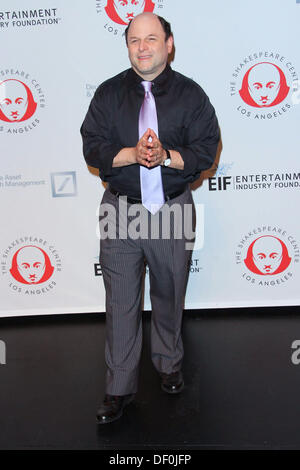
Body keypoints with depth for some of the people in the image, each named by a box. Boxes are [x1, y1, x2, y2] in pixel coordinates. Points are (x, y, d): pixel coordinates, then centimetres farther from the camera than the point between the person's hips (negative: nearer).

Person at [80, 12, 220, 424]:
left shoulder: (190, 94, 3)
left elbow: (206, 151, -3)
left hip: (173, 211, 0)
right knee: (121, 302, 2)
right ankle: (120, 388, 17)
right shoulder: (109, 93, 5)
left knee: (170, 295, 14)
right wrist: (133, 154, -19)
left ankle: (169, 365, 38)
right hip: (121, 209, 0)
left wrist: (166, 156, -20)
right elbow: (92, 147, -2)